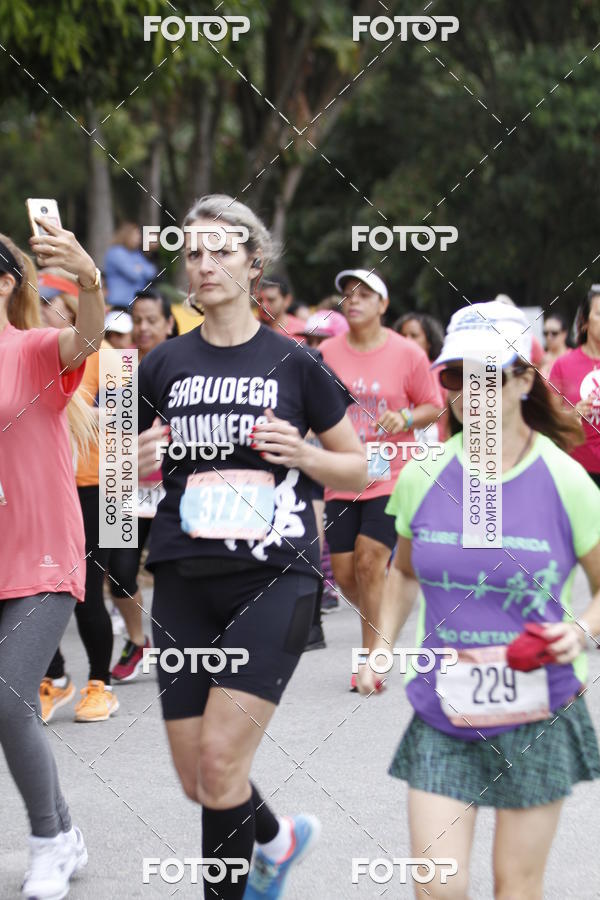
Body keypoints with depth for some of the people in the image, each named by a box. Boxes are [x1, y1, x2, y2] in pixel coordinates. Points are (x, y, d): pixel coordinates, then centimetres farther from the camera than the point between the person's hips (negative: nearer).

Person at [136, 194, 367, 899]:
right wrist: (140, 461, -6)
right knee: (197, 780, 6)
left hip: (274, 579, -3)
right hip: (184, 580, 3)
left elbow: (357, 470, 9)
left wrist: (302, 454, -11)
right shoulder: (164, 366, 8)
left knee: (220, 760, -14)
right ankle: (278, 837, 37)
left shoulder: (293, 364, 2)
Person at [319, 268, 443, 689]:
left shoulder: (408, 354, -3)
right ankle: (381, 622, 32)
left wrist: (405, 419, -14)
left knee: (369, 560, -14)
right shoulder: (327, 353, 3)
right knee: (344, 571, 1)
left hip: (392, 477, -3)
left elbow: (434, 406, 4)